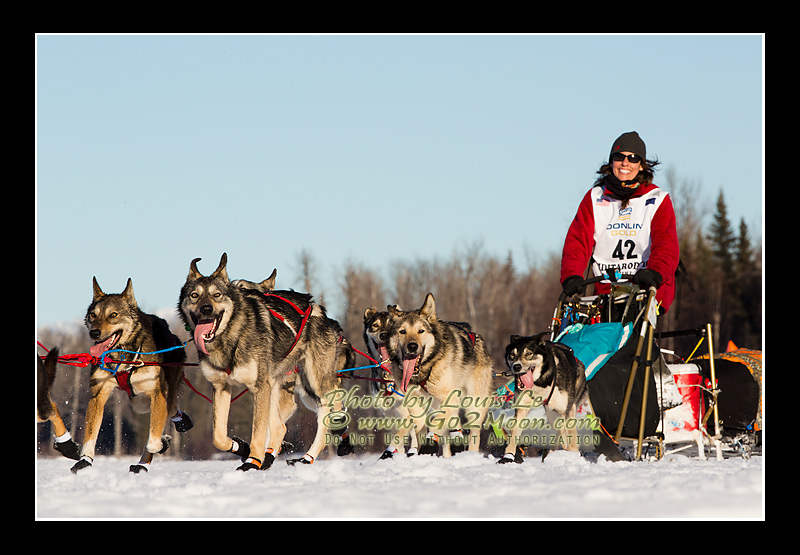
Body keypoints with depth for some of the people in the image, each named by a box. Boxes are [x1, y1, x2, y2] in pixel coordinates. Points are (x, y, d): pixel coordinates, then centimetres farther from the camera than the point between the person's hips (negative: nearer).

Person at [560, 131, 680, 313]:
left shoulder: (658, 200, 8)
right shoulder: (594, 199, 14)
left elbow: (666, 245, -7)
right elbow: (577, 240, 3)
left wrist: (654, 272, -29)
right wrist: (571, 275, -18)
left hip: (649, 289, -2)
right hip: (606, 288, 2)